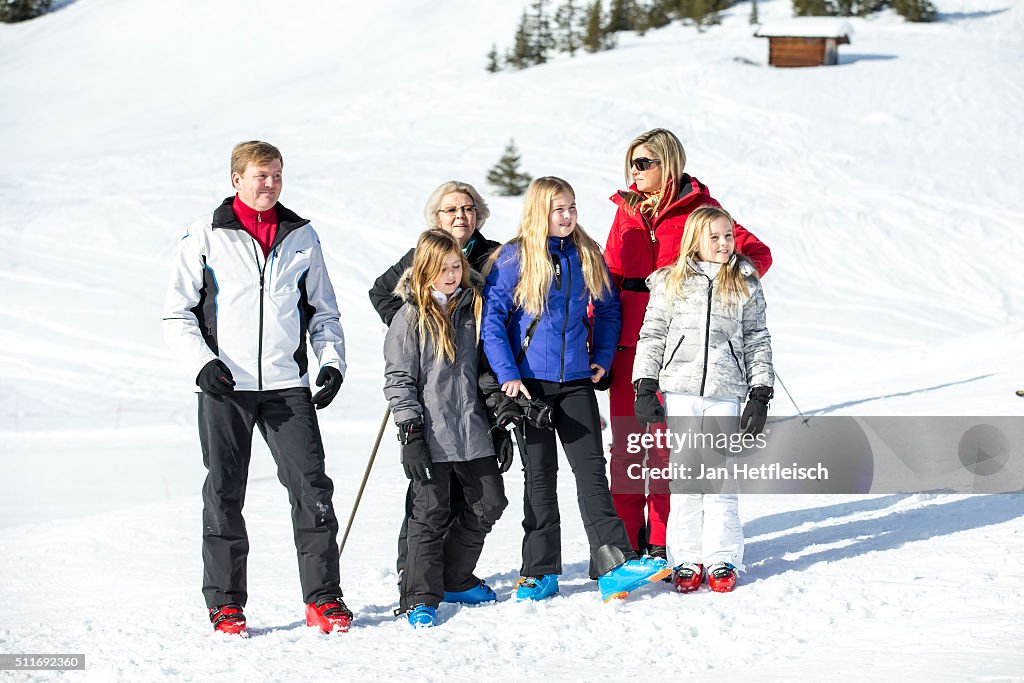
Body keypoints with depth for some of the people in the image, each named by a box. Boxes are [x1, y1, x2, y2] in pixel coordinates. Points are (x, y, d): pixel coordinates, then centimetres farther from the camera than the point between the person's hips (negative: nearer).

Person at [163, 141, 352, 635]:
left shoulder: (302, 236, 11)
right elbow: (177, 312, 5)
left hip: (287, 385, 1)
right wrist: (201, 362, -10)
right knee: (224, 493, 3)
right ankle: (225, 604, 12)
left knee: (312, 487, -7)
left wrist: (332, 361, 2)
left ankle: (323, 599, -1)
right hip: (225, 388, -1)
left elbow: (323, 311, 18)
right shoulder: (206, 236, 3)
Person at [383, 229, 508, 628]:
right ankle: (421, 598, 4)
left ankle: (454, 578, 25)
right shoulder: (411, 318, -3)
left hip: (473, 431, 5)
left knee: (489, 502, 9)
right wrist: (410, 430, -13)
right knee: (430, 513, -3)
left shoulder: (473, 308, 11)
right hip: (430, 434, -5)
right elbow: (398, 378, -5)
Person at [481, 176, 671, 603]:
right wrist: (507, 375, -15)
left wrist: (602, 358, 7)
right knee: (540, 474, 3)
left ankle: (614, 566, -10)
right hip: (530, 381, -3)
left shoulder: (587, 256, 5)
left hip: (576, 380, 3)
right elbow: (491, 319, -9)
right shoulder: (514, 258, -7)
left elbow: (608, 309, 18)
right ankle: (541, 573, 10)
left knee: (591, 468, -3)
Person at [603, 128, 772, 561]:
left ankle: (663, 541, 6)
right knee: (626, 441, 4)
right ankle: (625, 539, 11)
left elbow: (758, 253, -2)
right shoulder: (627, 210, 12)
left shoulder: (698, 209, -1)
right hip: (628, 342, 4)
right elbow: (609, 276, 13)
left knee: (666, 443, -2)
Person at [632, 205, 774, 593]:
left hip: (725, 392, 0)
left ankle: (721, 560, 5)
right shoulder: (669, 284, 6)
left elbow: (758, 342, 10)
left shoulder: (745, 286, 8)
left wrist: (760, 396, 4)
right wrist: (644, 388, 2)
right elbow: (651, 336, 9)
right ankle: (687, 560, 7)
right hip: (680, 391, 0)